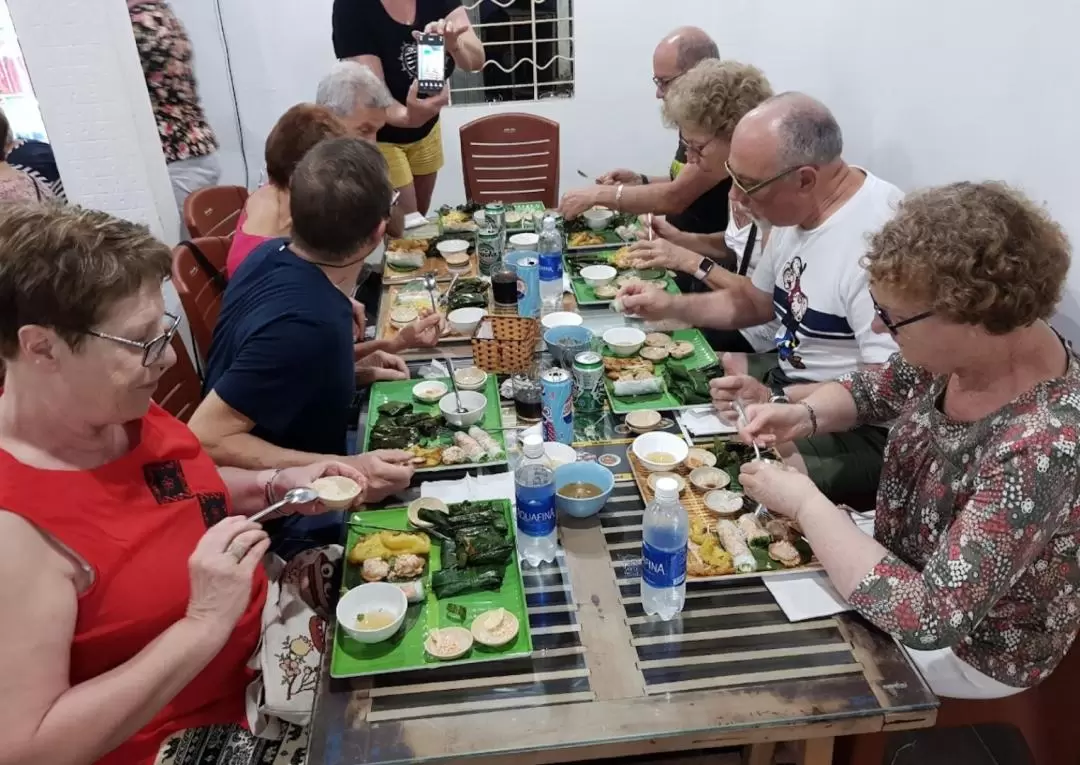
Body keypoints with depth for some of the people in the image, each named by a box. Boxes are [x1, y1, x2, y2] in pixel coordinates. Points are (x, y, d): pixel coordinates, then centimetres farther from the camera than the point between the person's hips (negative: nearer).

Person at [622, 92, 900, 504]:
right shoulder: (793, 210, 4)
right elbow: (755, 300, 18)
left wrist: (775, 400, -30)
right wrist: (670, 306, 5)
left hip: (855, 428, -8)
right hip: (786, 389, 9)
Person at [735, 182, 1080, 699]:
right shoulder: (960, 350, -17)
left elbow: (930, 617, -39)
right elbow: (873, 389, 4)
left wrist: (803, 501, -31)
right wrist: (803, 415, -16)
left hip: (970, 646, -6)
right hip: (911, 567, 6)